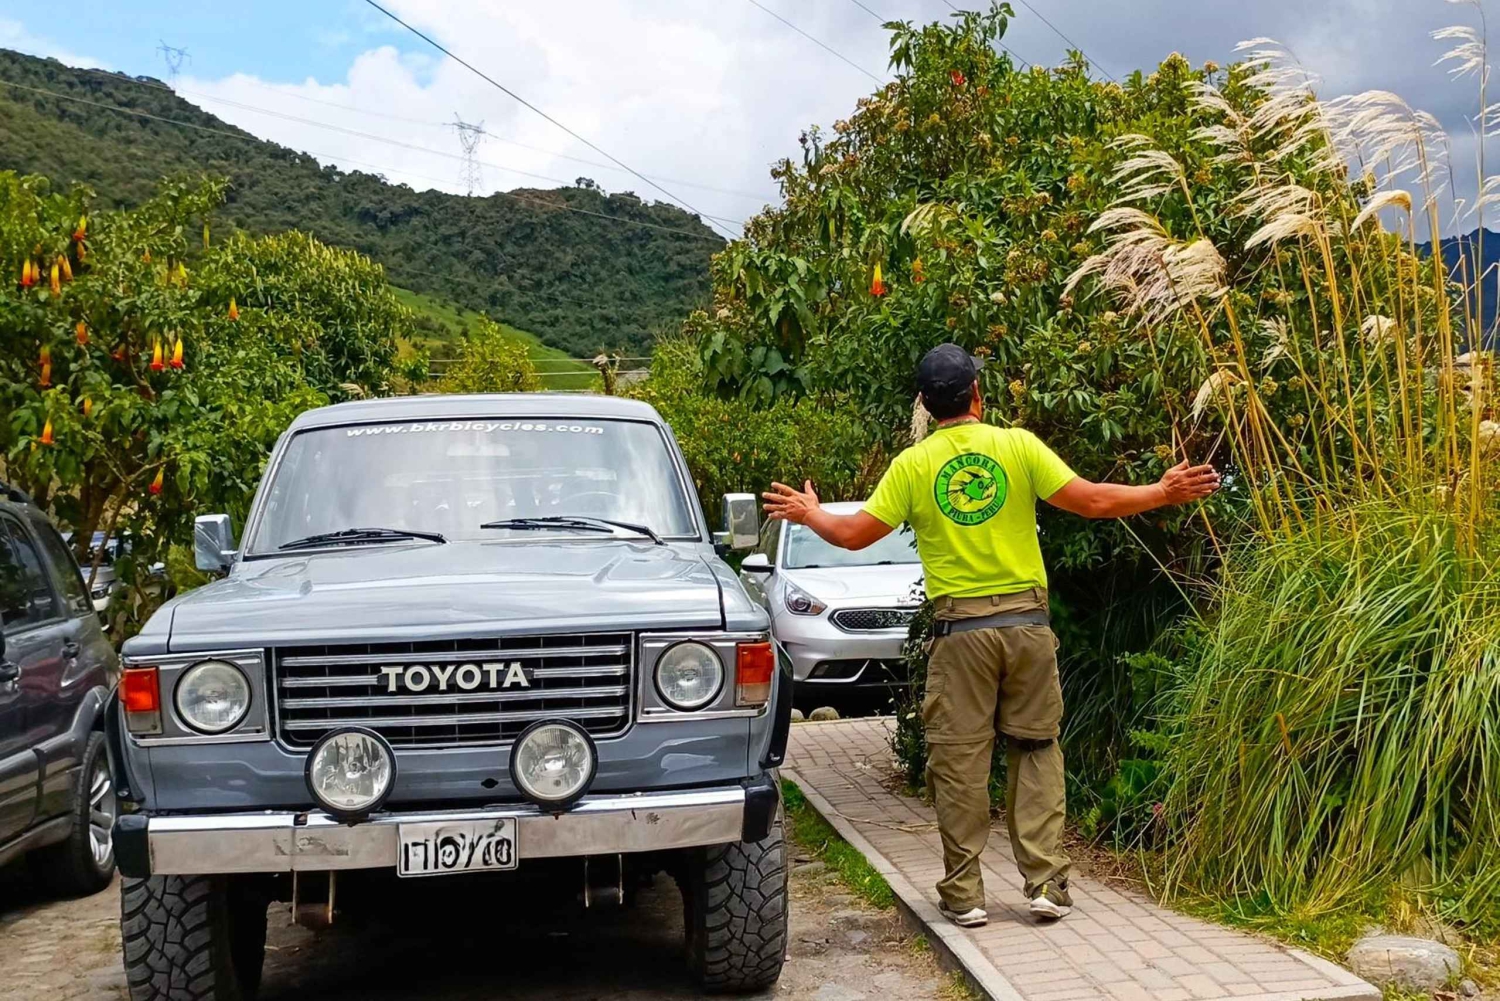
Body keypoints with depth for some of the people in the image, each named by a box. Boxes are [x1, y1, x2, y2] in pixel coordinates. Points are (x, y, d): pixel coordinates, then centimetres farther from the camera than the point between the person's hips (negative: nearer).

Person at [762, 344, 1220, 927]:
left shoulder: (913, 464, -1)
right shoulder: (1018, 446, -1)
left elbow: (853, 534, 1)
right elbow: (1093, 502, -5)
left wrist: (810, 515, 21)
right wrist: (1164, 493, 8)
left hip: (960, 629, -1)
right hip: (1026, 622, 1)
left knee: (959, 761, 5)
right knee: (1036, 751, 11)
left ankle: (964, 894, 10)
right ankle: (1046, 884, 9)